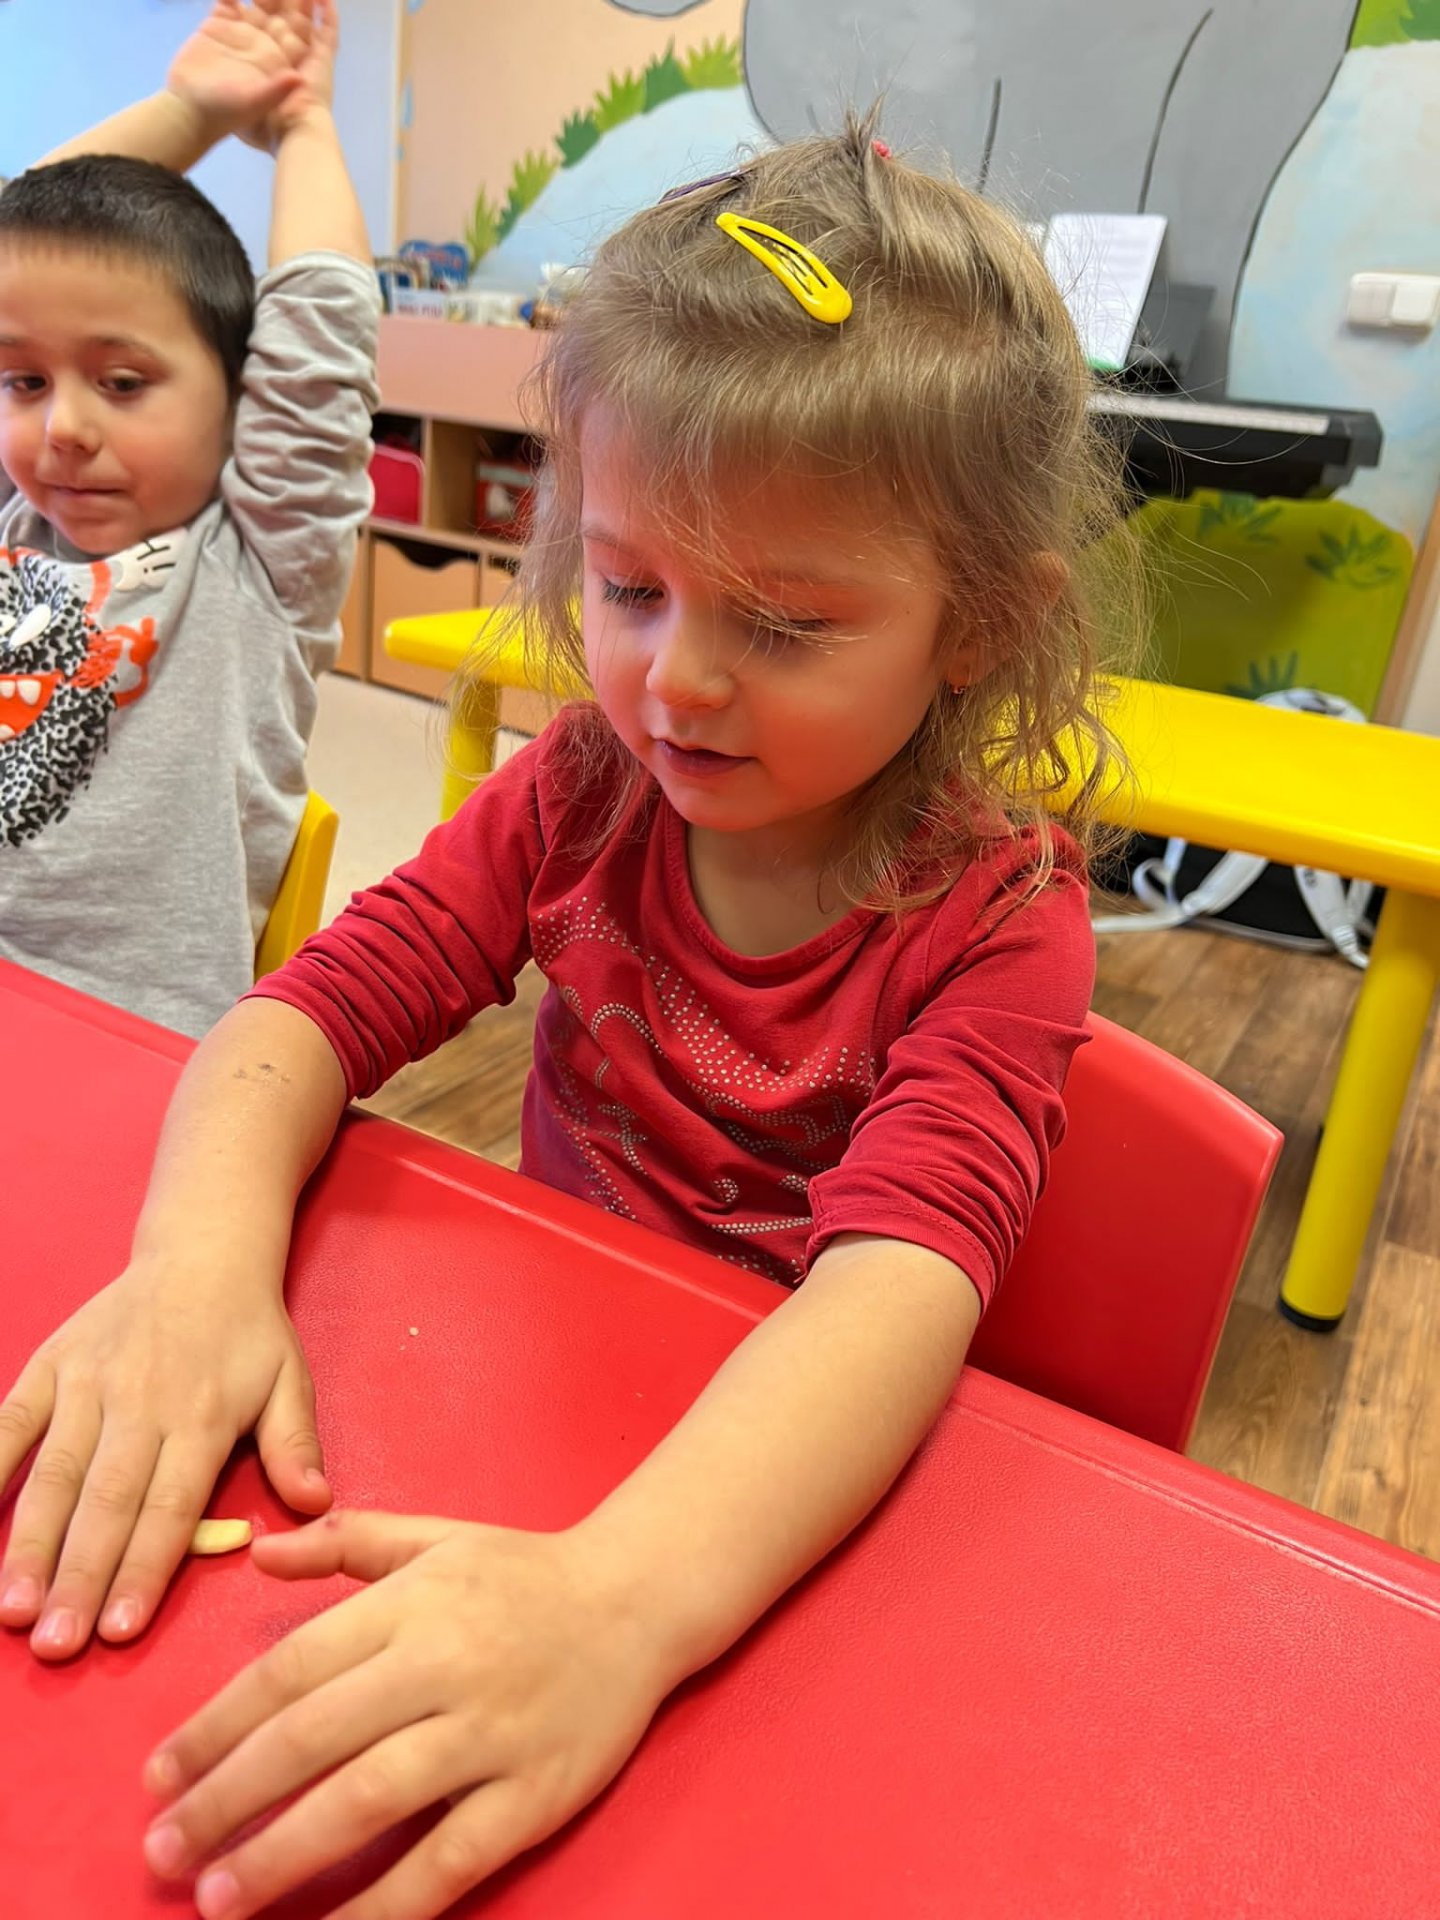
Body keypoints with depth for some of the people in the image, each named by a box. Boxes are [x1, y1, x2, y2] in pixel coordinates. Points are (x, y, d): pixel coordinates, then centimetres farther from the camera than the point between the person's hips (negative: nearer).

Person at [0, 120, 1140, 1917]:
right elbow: (318, 1002, -12)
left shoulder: (994, 916, -19)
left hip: (797, 1478, -2)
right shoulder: (579, 791, -7)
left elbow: (905, 1275, -33)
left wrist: (617, 1595, -49)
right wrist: (198, 1261, -31)